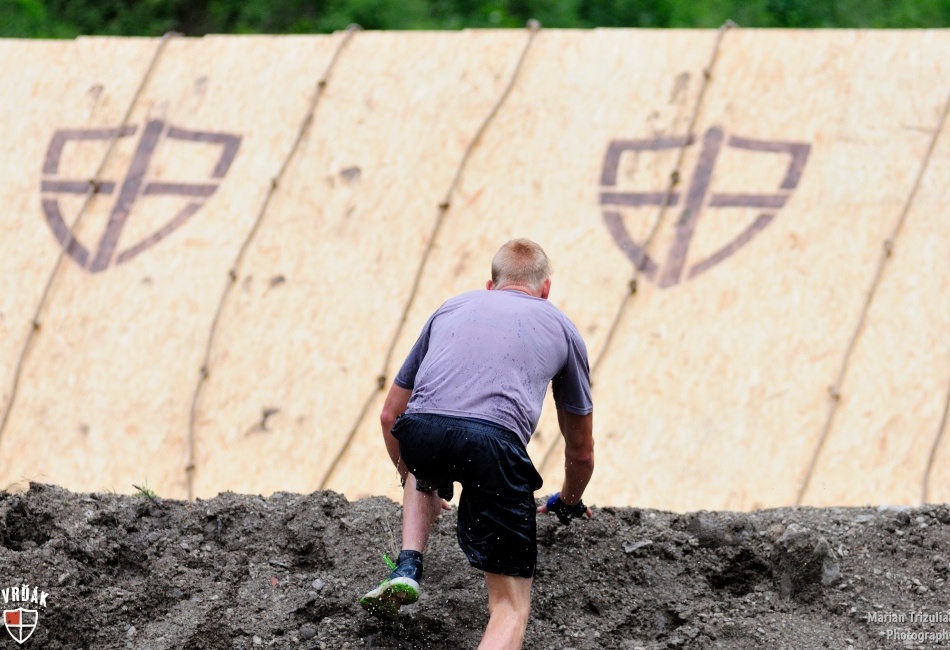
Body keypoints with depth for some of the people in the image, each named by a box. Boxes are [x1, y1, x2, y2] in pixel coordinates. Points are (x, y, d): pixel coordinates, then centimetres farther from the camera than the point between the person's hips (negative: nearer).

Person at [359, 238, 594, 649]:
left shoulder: (450, 309, 34)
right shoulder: (560, 327, 30)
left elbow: (390, 415, 41)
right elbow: (580, 452, 39)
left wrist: (411, 478, 59)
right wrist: (569, 503, 60)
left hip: (419, 431, 3)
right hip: (493, 440, -3)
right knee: (511, 604, 4)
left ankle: (407, 567, 22)